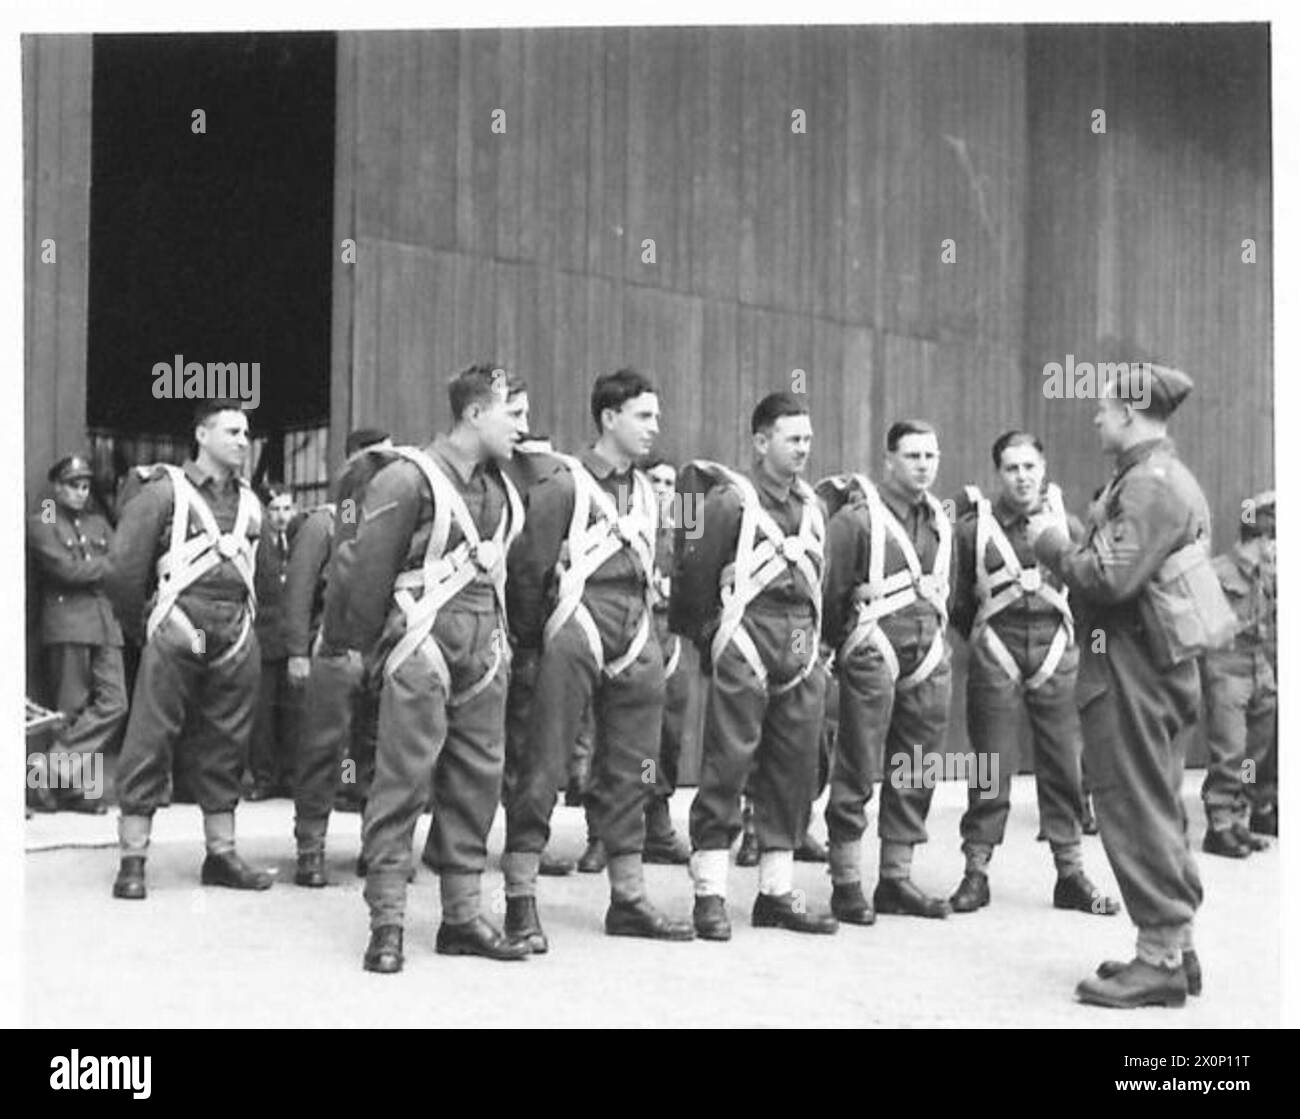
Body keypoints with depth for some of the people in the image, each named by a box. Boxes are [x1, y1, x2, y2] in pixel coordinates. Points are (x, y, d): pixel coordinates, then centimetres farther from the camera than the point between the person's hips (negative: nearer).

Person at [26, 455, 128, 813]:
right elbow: (66, 568, -10)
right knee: (71, 710, -4)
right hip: (67, 624, -6)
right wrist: (105, 564, 1)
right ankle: (71, 787, 2)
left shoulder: (97, 522, 22)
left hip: (105, 624, 6)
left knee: (114, 703, -6)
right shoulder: (40, 523, 3)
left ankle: (56, 766, 1)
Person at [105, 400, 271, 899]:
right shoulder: (164, 492, -2)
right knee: (149, 745, -5)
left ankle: (222, 856, 18)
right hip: (178, 634, -5)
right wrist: (143, 626, 4)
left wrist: (244, 622, 12)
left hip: (236, 638, 5)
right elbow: (122, 569, -4)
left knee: (224, 748, 10)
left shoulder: (249, 501, 14)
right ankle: (132, 862, 0)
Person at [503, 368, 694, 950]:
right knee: (543, 768, -5)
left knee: (630, 772, 10)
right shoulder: (564, 485, -6)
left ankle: (628, 899, 18)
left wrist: (646, 633, 15)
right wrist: (531, 644, -1)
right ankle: (521, 899, 0)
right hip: (578, 635, -7)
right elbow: (528, 566, -6)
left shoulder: (645, 491, 16)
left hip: (636, 645, 7)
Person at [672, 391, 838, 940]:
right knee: (727, 767, -6)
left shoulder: (812, 505, 15)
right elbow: (695, 575, -4)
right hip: (745, 650, -7)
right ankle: (709, 895, 1)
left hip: (801, 651, 7)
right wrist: (706, 637, 4)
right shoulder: (731, 500, -6)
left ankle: (777, 891, 17)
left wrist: (808, 637, 14)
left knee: (794, 771, 8)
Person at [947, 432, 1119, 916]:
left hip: (1057, 660, 2)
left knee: (1065, 768, 3)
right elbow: (959, 603, 7)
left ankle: (1071, 873, 13)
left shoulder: (1067, 527, 5)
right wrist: (981, 642, 8)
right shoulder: (973, 528, 0)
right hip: (994, 662, -2)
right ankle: (976, 871, 9)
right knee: (991, 771, 0)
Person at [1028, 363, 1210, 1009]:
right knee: (1158, 808, 15)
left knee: (1136, 810, -4)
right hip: (1159, 665, 10)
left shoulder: (1149, 482, -16)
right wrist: (1068, 546, 9)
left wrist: (1051, 544, -9)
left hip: (1129, 668, -10)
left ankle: (1160, 959, 1)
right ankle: (1176, 946, 23)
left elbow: (1111, 575, -23)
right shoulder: (1170, 477, 17)